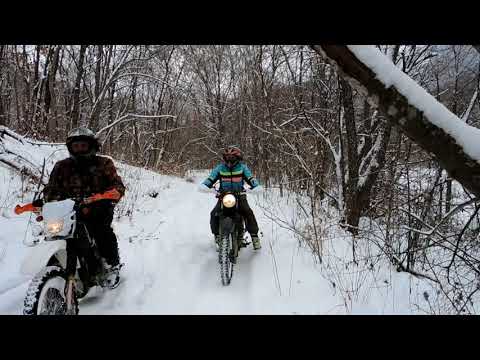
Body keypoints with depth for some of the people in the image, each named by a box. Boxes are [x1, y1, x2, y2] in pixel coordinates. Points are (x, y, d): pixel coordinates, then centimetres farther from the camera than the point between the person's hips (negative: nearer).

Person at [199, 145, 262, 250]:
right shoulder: (220, 168, 1)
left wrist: (256, 186, -24)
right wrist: (204, 185, -23)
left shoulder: (242, 167, 0)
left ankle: (254, 236, -5)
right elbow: (211, 178, -3)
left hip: (239, 195, -1)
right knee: (214, 214, -19)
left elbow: (250, 178, -5)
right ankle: (217, 234, 6)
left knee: (248, 213, -22)